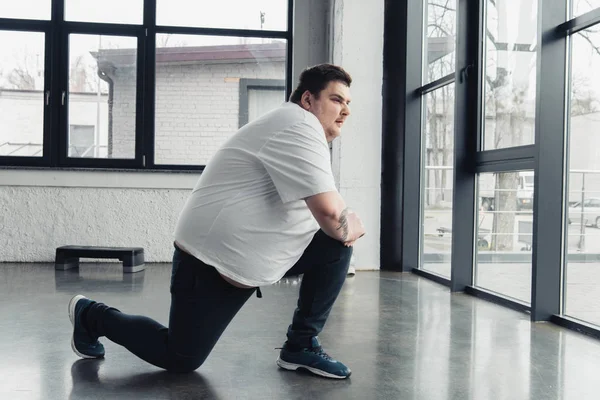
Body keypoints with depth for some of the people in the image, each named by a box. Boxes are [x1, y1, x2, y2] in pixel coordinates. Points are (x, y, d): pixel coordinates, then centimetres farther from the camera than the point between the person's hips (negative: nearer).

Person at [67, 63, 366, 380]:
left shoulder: (301, 130, 12)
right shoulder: (300, 127, -20)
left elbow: (322, 208, 18)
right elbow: (329, 211, -29)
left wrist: (343, 228, -2)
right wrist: (349, 229, -8)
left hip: (252, 252, 9)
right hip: (213, 259, -9)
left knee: (336, 247, -1)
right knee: (181, 359, 4)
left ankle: (300, 347, 8)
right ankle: (91, 316, 24)